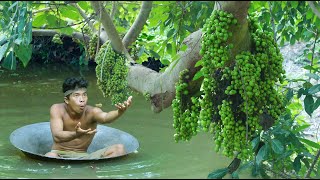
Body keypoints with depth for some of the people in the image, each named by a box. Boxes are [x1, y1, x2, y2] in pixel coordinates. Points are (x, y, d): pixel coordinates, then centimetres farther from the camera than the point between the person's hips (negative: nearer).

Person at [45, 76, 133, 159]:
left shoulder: (91, 112, -13)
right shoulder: (57, 109, -13)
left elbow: (105, 117, -37)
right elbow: (57, 137, -27)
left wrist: (120, 112, -61)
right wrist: (76, 135, -49)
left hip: (82, 156, 2)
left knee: (119, 149, -17)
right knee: (50, 156, -39)